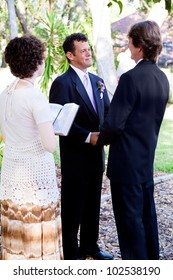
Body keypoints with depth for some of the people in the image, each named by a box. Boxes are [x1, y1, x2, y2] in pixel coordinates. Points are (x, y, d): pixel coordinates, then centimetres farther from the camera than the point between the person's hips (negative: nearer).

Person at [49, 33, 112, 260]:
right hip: (75, 156, -7)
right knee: (73, 207, 6)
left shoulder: (98, 82, 12)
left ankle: (90, 246, 33)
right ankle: (71, 252, 19)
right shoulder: (62, 83, -11)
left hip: (96, 155, 7)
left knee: (92, 205, 17)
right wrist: (88, 136, -25)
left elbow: (107, 112, 13)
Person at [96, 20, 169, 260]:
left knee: (129, 217, 3)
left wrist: (100, 139, -2)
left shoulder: (131, 78, -21)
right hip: (147, 158, 8)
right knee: (147, 213, 18)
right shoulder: (162, 78, 5)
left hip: (127, 161, -8)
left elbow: (114, 123, -21)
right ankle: (152, 260, 32)